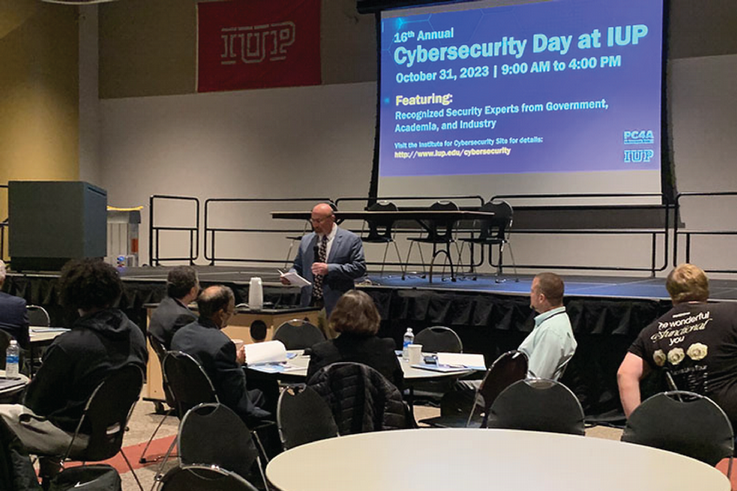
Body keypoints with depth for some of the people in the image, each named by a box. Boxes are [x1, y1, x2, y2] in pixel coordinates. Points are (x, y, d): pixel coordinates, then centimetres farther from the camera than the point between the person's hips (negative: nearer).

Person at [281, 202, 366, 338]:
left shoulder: (351, 240, -1)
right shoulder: (306, 240, 15)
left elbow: (359, 268, -9)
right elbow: (298, 266, 21)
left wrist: (330, 269, -18)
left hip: (336, 307, -4)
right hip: (309, 305, 4)